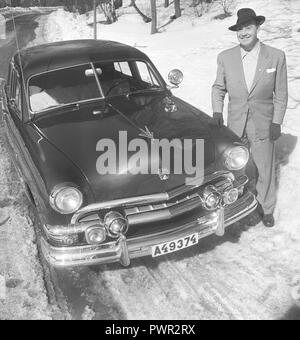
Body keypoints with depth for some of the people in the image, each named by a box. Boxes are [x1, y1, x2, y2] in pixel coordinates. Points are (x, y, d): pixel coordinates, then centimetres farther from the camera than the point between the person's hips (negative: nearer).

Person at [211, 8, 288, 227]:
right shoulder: (225, 57, -2)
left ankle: (266, 209, 31)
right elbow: (218, 87, 9)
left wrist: (277, 123, -4)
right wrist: (217, 112, -4)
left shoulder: (276, 56, -5)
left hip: (263, 125, -1)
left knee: (265, 170, 9)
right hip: (236, 124, 1)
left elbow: (280, 94, -1)